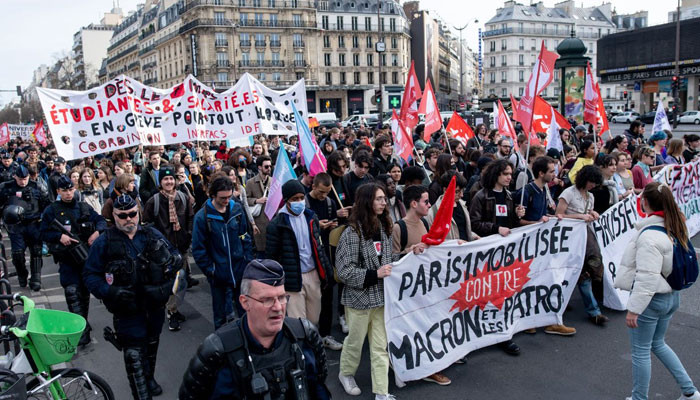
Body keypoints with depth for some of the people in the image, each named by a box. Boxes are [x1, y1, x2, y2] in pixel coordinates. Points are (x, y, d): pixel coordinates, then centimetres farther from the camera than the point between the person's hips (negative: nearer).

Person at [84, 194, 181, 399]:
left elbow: (174, 255, 11)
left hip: (155, 305, 4)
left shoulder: (153, 235, 1)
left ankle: (149, 378, 48)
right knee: (134, 354, -6)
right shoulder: (104, 242, -8)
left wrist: (173, 261, -13)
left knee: (152, 344, 24)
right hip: (128, 308, -4)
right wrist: (109, 292, -22)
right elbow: (90, 275, -5)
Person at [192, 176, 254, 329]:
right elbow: (198, 250, -7)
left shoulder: (237, 209, -2)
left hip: (240, 271, 3)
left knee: (245, 311, 15)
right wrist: (211, 271, -10)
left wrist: (249, 262, 2)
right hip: (219, 275, -3)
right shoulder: (202, 216, -12)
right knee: (220, 316, 13)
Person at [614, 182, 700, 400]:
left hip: (651, 299, -9)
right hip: (671, 296, 9)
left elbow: (647, 278, -27)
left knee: (640, 351, 8)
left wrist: (634, 309, -22)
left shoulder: (649, 236, -25)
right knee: (658, 344, 26)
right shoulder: (675, 227, 2)